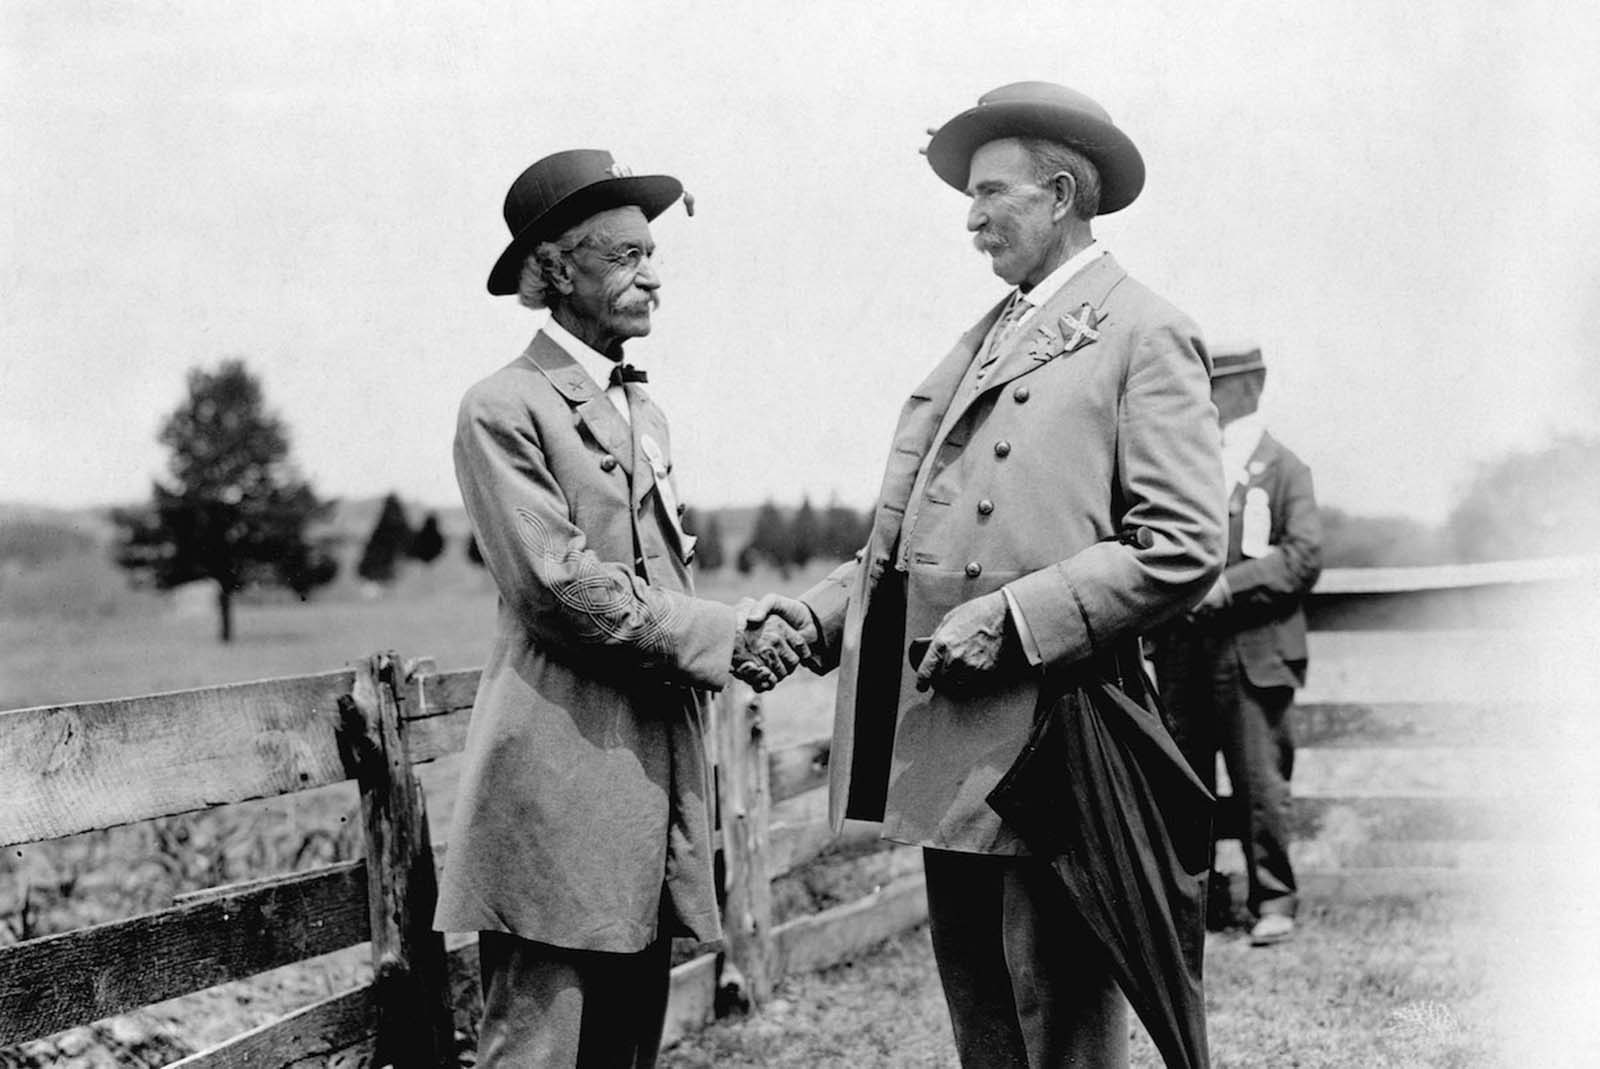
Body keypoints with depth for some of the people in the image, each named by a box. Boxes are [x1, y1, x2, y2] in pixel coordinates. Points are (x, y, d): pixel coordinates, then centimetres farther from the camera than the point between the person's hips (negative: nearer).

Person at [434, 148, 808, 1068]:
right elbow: (560, 585, -14)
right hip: (559, 766, -8)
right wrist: (721, 639, -14)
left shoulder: (648, 415, 20)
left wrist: (745, 639, 2)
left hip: (658, 760, 8)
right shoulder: (505, 409, -6)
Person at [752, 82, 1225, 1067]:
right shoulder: (985, 339, 20)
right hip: (948, 750, 8)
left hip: (1046, 739, -8)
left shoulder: (1144, 336, -4)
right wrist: (824, 613, 3)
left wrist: (1012, 617, -18)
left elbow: (1182, 548, -14)